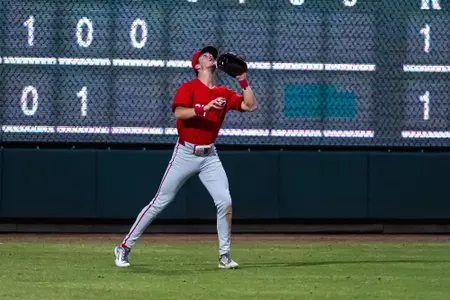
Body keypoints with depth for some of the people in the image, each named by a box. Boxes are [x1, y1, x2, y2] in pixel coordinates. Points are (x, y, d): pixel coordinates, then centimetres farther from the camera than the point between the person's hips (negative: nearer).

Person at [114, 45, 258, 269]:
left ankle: (225, 256, 1)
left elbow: (251, 106, 4)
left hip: (209, 156, 4)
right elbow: (179, 112, -23)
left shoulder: (223, 93, 8)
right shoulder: (189, 88, -7)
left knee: (225, 202, -10)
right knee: (160, 202, -2)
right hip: (186, 154, -4)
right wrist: (205, 107, -33)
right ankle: (124, 248, 6)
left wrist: (243, 81, -5)